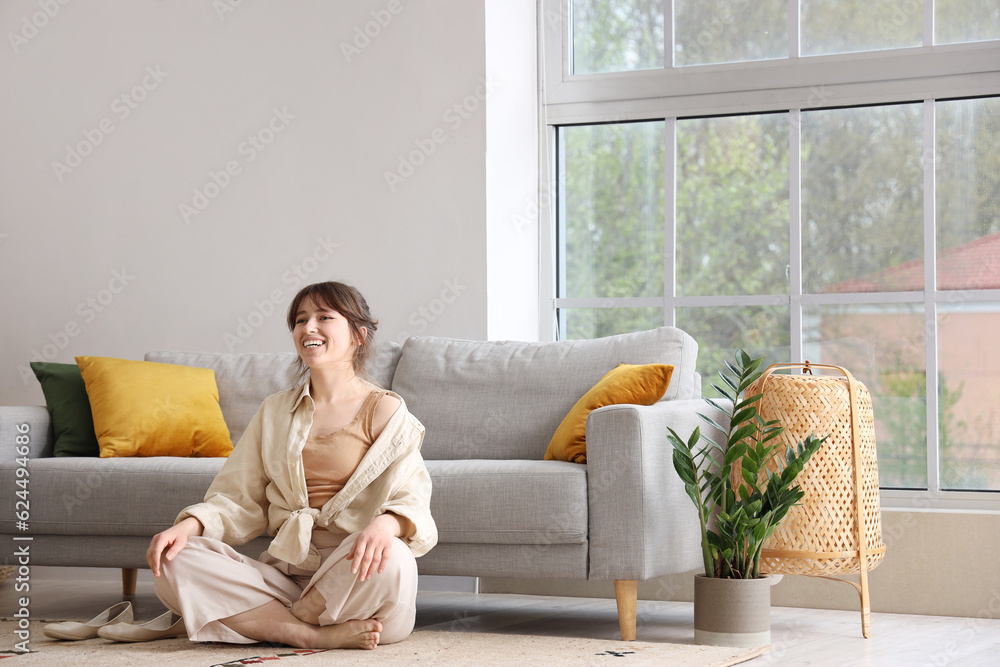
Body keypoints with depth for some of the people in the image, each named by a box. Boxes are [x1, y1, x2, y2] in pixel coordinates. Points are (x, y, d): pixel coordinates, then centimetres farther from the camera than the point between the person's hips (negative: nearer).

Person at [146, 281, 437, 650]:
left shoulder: (384, 410, 5)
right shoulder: (275, 410, 18)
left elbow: (410, 499, -6)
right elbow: (238, 498, 14)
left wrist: (386, 524, -30)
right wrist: (189, 525, -8)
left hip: (348, 570, -3)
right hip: (283, 570, 3)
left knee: (391, 558, -39)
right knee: (174, 564, -19)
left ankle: (263, 623, -15)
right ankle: (317, 634, -25)